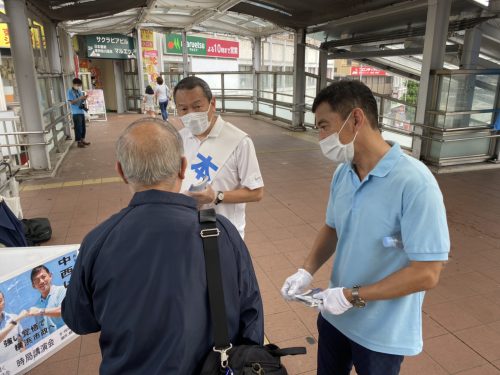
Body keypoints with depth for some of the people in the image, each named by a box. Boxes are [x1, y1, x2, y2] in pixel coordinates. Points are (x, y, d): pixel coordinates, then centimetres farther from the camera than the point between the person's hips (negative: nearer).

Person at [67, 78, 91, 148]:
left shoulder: (79, 91, 12)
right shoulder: (70, 92, -8)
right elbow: (71, 102, -15)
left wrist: (84, 98, -4)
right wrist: (79, 98, -23)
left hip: (82, 111, 7)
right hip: (76, 113, -7)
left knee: (83, 127, 11)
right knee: (78, 127, -3)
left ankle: (82, 140, 23)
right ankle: (78, 142, 5)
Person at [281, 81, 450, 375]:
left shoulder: (414, 183, -27)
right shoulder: (342, 173, -6)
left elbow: (427, 273, -25)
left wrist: (353, 296, -22)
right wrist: (307, 271, -7)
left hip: (382, 334, -5)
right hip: (335, 315, 6)